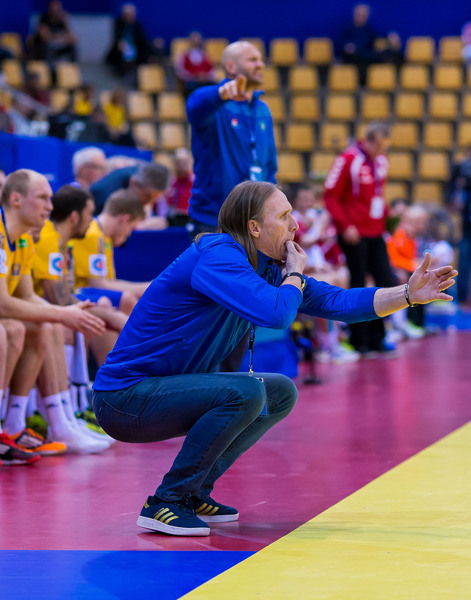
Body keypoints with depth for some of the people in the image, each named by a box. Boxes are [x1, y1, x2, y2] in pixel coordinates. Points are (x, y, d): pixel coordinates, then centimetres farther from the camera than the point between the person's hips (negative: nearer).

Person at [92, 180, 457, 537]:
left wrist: (408, 294, 0)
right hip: (124, 397, -10)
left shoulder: (265, 268, 7)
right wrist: (295, 272, -13)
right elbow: (277, 313, -34)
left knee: (281, 393, 10)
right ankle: (165, 503, -16)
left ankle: (193, 493, 9)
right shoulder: (217, 255, -21)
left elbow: (333, 301, 10)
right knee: (246, 391, -27)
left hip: (163, 390, 10)